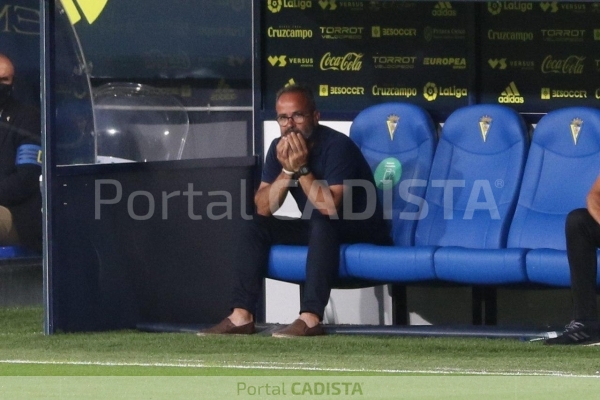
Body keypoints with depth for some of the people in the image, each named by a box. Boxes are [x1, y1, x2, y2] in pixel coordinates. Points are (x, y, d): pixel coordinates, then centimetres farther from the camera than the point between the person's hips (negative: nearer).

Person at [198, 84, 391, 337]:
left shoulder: (337, 146, -21)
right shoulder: (279, 148, -1)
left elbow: (331, 208, -29)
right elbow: (263, 209, -7)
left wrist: (302, 169, -28)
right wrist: (287, 170, -19)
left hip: (363, 232, -7)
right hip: (316, 230, 7)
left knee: (321, 224, -36)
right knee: (256, 227, -7)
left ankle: (311, 318, -43)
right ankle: (242, 316, -16)